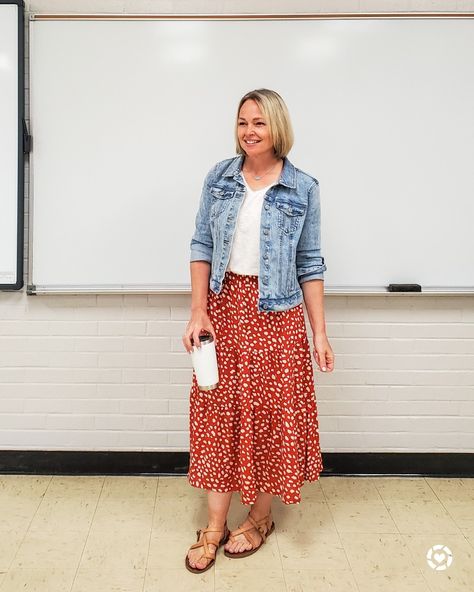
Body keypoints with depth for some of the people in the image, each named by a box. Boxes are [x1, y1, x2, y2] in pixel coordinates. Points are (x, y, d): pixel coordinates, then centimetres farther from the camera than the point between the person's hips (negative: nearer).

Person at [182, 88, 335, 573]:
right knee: (218, 413, 6)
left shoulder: (302, 188, -2)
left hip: (276, 316, -2)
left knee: (271, 416, 5)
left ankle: (260, 518, 27)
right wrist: (198, 311, -5)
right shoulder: (219, 177, 3)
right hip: (224, 308, 2)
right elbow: (202, 246, 3)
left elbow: (310, 264, 0)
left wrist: (319, 332, -2)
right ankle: (214, 527, 18)